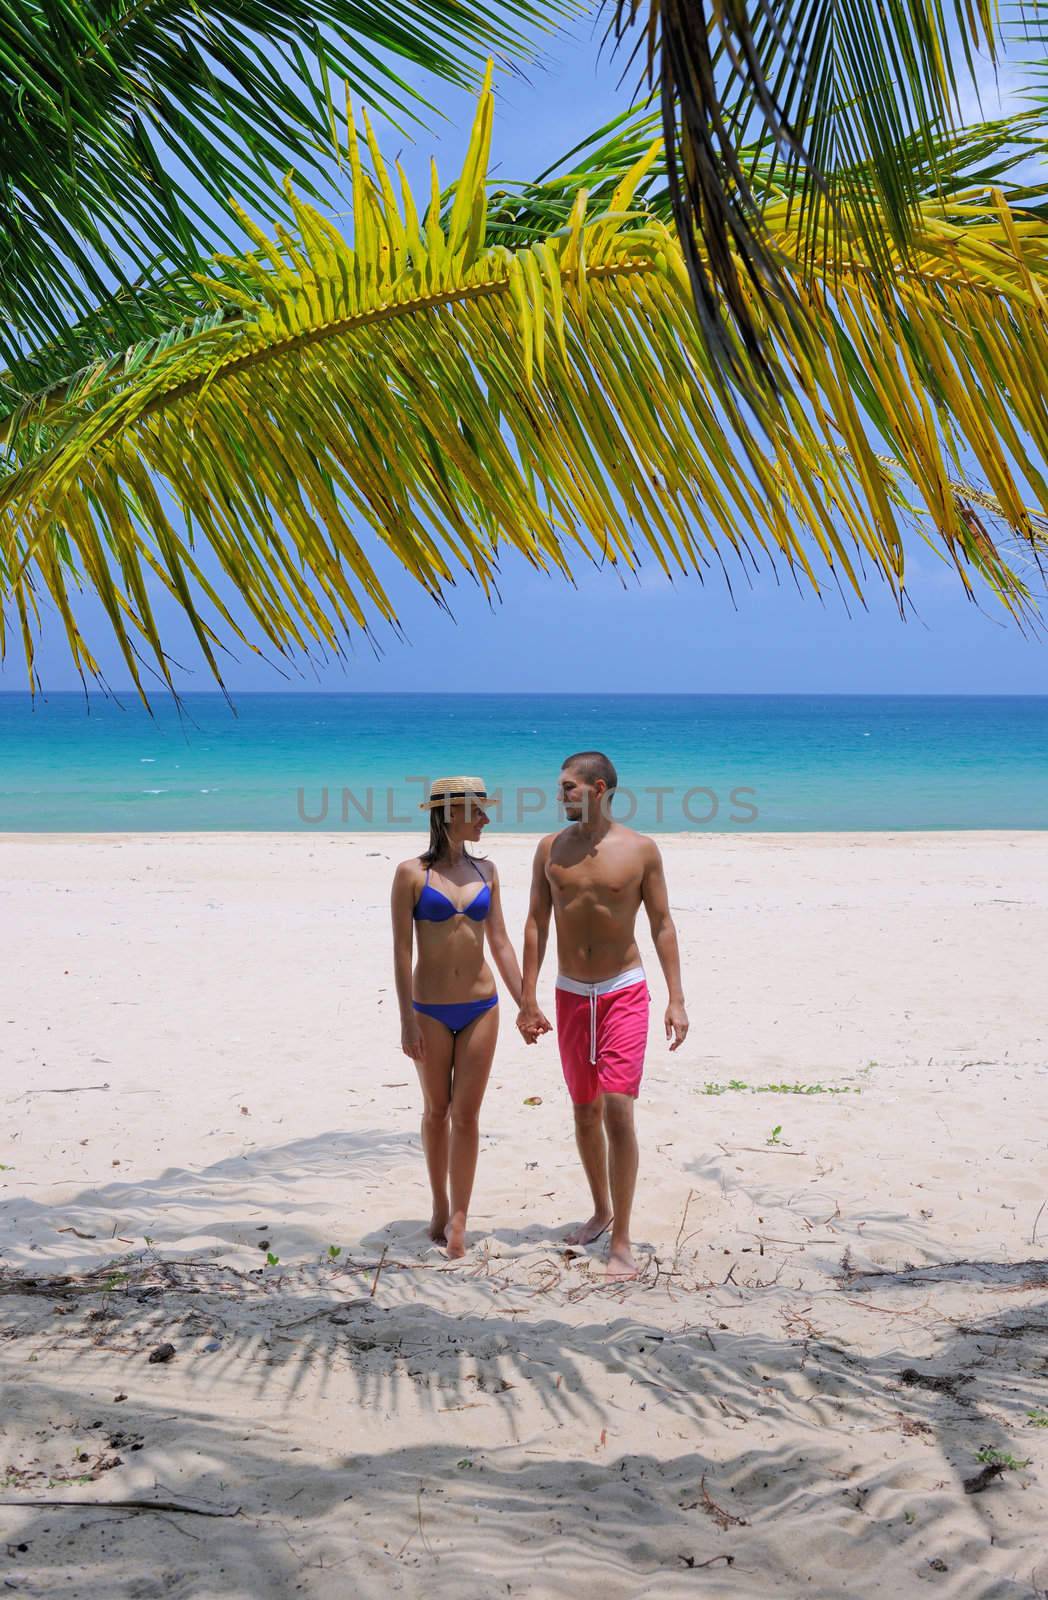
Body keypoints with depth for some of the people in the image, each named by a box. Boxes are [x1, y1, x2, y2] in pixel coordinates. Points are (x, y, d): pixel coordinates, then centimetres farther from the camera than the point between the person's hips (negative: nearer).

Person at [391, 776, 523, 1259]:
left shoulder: (484, 871, 4)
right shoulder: (412, 873, -7)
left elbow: (500, 942, 8)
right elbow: (402, 949, -7)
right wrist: (407, 1020, -10)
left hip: (480, 1006, 2)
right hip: (431, 1010, -2)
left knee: (466, 1114, 2)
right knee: (436, 1110, 11)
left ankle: (458, 1218, 6)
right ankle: (440, 1209, 27)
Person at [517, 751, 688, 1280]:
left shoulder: (640, 850, -6)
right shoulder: (551, 849, 2)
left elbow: (662, 926, -2)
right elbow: (535, 925, 5)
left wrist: (676, 1000, -8)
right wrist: (527, 1001, 1)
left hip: (624, 993, -4)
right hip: (571, 996, 4)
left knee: (617, 1109, -13)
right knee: (584, 1112, 13)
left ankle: (621, 1241, -7)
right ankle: (600, 1211, 33)